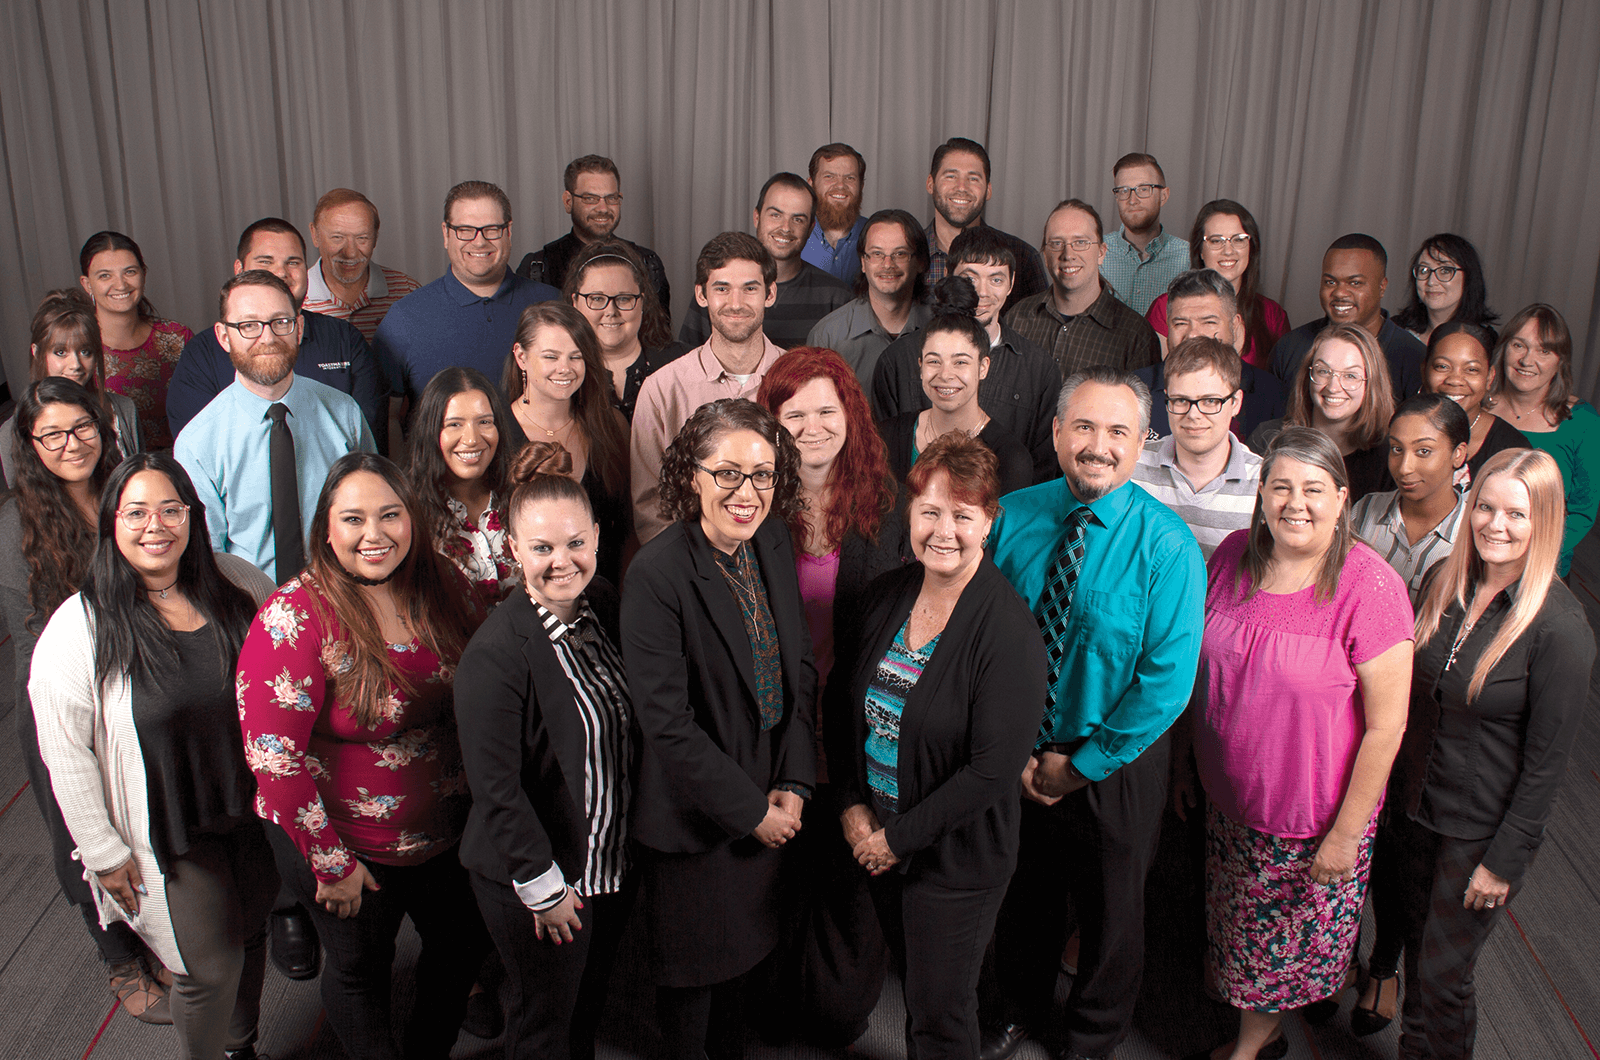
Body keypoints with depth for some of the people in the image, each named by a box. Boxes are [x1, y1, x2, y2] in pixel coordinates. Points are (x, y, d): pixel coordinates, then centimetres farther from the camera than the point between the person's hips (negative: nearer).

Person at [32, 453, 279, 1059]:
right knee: (210, 968, 4)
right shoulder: (79, 629, -17)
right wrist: (103, 852, -9)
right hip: (169, 833, -4)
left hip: (255, 807, 4)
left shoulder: (238, 585, -6)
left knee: (250, 936, 21)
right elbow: (67, 756, -12)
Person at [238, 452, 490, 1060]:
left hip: (445, 830, 5)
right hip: (344, 843, -5)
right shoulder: (298, 617, -24)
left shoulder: (439, 588, -8)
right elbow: (272, 755, -23)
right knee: (360, 970, 18)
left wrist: (474, 798, 2)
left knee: (465, 946, 22)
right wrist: (332, 862, -18)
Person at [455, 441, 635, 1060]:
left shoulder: (603, 607, -3)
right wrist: (543, 886, -16)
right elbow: (496, 789, -22)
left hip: (615, 863, 6)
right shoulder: (495, 654, -25)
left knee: (589, 1008, 25)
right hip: (535, 879, -6)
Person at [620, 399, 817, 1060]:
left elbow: (800, 670, 3)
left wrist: (793, 783, -5)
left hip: (769, 805, 6)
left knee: (745, 944, 25)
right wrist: (751, 810, -17)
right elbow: (666, 722, -24)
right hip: (696, 820, -6)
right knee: (696, 966, 16)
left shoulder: (774, 545, -4)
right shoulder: (657, 574, -24)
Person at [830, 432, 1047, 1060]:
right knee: (911, 983, 23)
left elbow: (994, 768, -22)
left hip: (958, 859, -5)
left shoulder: (1007, 628, -22)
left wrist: (899, 838, -16)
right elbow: (847, 703, 6)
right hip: (876, 841, 5)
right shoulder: (888, 595, -3)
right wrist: (852, 806, -5)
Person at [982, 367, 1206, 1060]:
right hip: (1014, 756, 2)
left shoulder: (1167, 545, -18)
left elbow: (1167, 680, -19)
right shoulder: (1012, 518, -9)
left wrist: (1081, 765, -16)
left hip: (1116, 762, -2)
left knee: (1111, 906, 20)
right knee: (1022, 891, 23)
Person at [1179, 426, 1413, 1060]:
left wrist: (1346, 833, -14)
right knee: (1238, 933, 20)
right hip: (1228, 798, 5)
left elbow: (1386, 726, -17)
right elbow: (1199, 668, 7)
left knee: (1284, 944, 15)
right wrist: (1184, 764, 9)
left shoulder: (1369, 587, -20)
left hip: (1316, 818, -4)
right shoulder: (1234, 556, -5)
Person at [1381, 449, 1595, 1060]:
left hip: (1483, 830, -5)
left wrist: (1504, 859, -13)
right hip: (1411, 807, 5)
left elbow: (1547, 759, -16)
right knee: (1417, 956, 20)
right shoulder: (1445, 583, -2)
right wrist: (1391, 793, 10)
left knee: (1441, 980, 7)